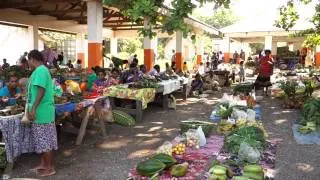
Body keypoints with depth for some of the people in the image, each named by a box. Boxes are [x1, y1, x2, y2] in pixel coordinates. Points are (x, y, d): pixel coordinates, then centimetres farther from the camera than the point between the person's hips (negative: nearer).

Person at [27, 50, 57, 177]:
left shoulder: (40, 70, -16)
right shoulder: (41, 70, 15)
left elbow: (41, 91, -23)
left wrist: (33, 108, -24)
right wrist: (32, 108, 29)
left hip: (41, 111, -10)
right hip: (41, 111, 10)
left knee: (45, 140, -2)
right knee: (43, 140, 16)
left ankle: (50, 168, 8)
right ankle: (43, 164, 27)